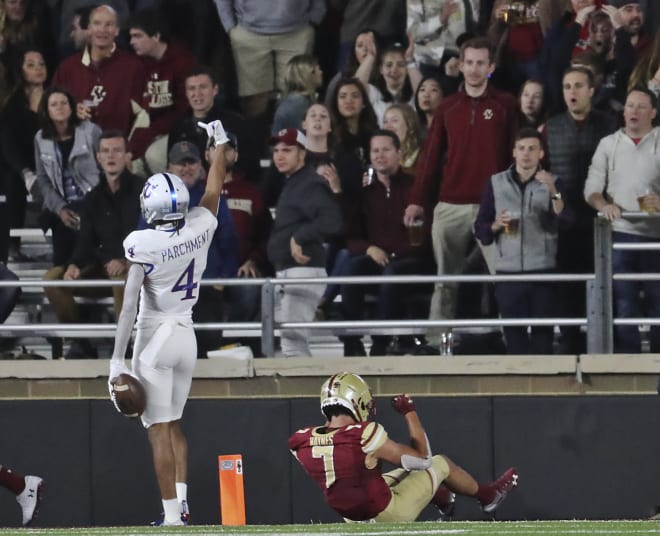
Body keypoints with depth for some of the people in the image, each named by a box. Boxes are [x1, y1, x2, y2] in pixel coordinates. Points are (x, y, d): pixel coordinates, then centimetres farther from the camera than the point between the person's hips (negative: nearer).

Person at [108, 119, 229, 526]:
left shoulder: (143, 244, -16)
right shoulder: (200, 230, -3)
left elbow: (130, 305, -17)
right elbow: (214, 191, 16)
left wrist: (118, 358, -14)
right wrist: (220, 144, 30)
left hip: (155, 338, -6)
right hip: (187, 336, 6)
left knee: (160, 429, -6)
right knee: (173, 423, 18)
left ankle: (171, 514, -10)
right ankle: (182, 500, 10)